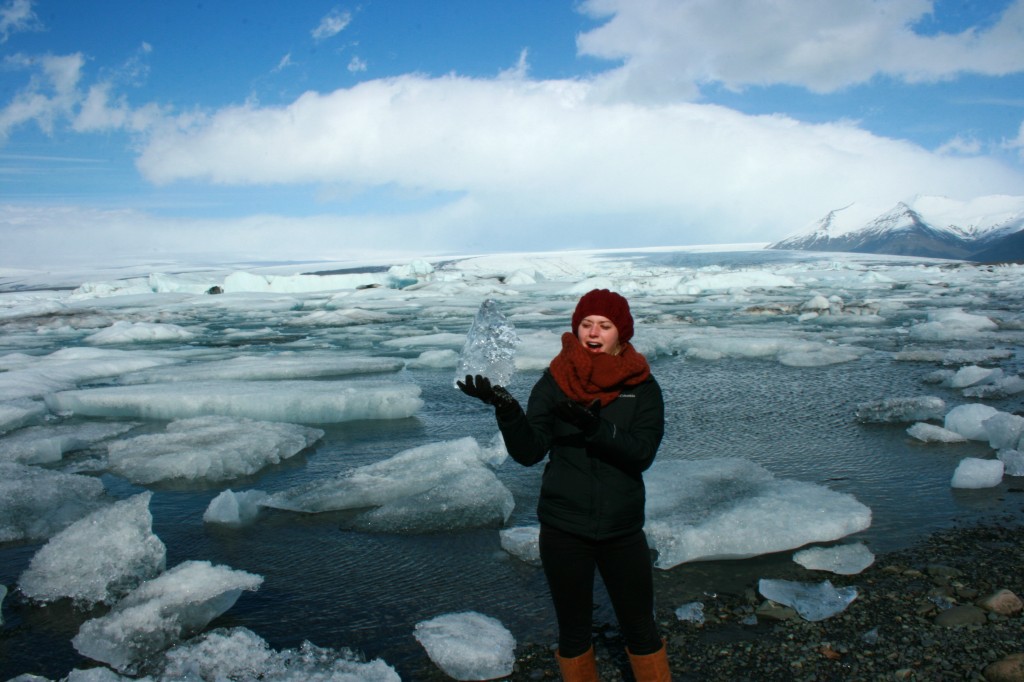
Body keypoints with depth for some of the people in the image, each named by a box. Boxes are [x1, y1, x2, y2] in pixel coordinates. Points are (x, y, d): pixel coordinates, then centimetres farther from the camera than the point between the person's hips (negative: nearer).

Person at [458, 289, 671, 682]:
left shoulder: (641, 386, -4)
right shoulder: (555, 381, -5)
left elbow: (643, 453, -15)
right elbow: (528, 452, -13)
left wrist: (596, 428, -31)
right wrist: (507, 410, -31)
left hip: (623, 530, 0)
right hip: (563, 530, 0)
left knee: (640, 630, 15)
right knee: (573, 630, 16)